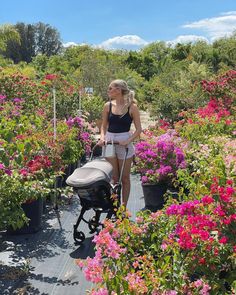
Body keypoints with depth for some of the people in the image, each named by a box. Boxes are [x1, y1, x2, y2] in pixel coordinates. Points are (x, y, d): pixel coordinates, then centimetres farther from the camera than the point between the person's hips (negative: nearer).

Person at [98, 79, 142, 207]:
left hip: (125, 144, -3)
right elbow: (104, 126, 11)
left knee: (125, 178, 7)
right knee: (113, 177, 9)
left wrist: (128, 141, -19)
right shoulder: (108, 106, 4)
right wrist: (102, 138, -7)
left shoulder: (132, 107, -6)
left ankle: (124, 206, 19)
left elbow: (138, 129, -5)